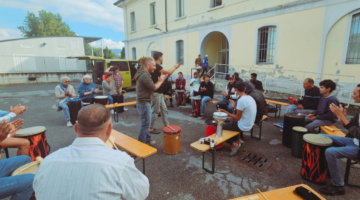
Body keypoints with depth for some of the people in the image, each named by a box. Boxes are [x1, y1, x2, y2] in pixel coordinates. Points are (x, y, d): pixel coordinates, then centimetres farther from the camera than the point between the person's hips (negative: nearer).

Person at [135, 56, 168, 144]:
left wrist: (160, 80, 5)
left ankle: (148, 140, 34)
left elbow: (151, 86, 13)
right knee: (145, 124, -1)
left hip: (145, 103, 10)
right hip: (144, 103, -10)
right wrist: (161, 80, -4)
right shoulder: (144, 75, -20)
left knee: (146, 123, 19)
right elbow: (153, 88, -18)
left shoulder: (145, 74, 13)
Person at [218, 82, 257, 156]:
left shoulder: (241, 100, -25)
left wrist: (225, 112, -14)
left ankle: (234, 144, 4)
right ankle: (238, 140, 23)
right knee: (230, 121, 31)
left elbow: (237, 118, -20)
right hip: (249, 124, 9)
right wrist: (235, 106, 19)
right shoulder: (250, 98, 2)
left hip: (243, 126, -9)